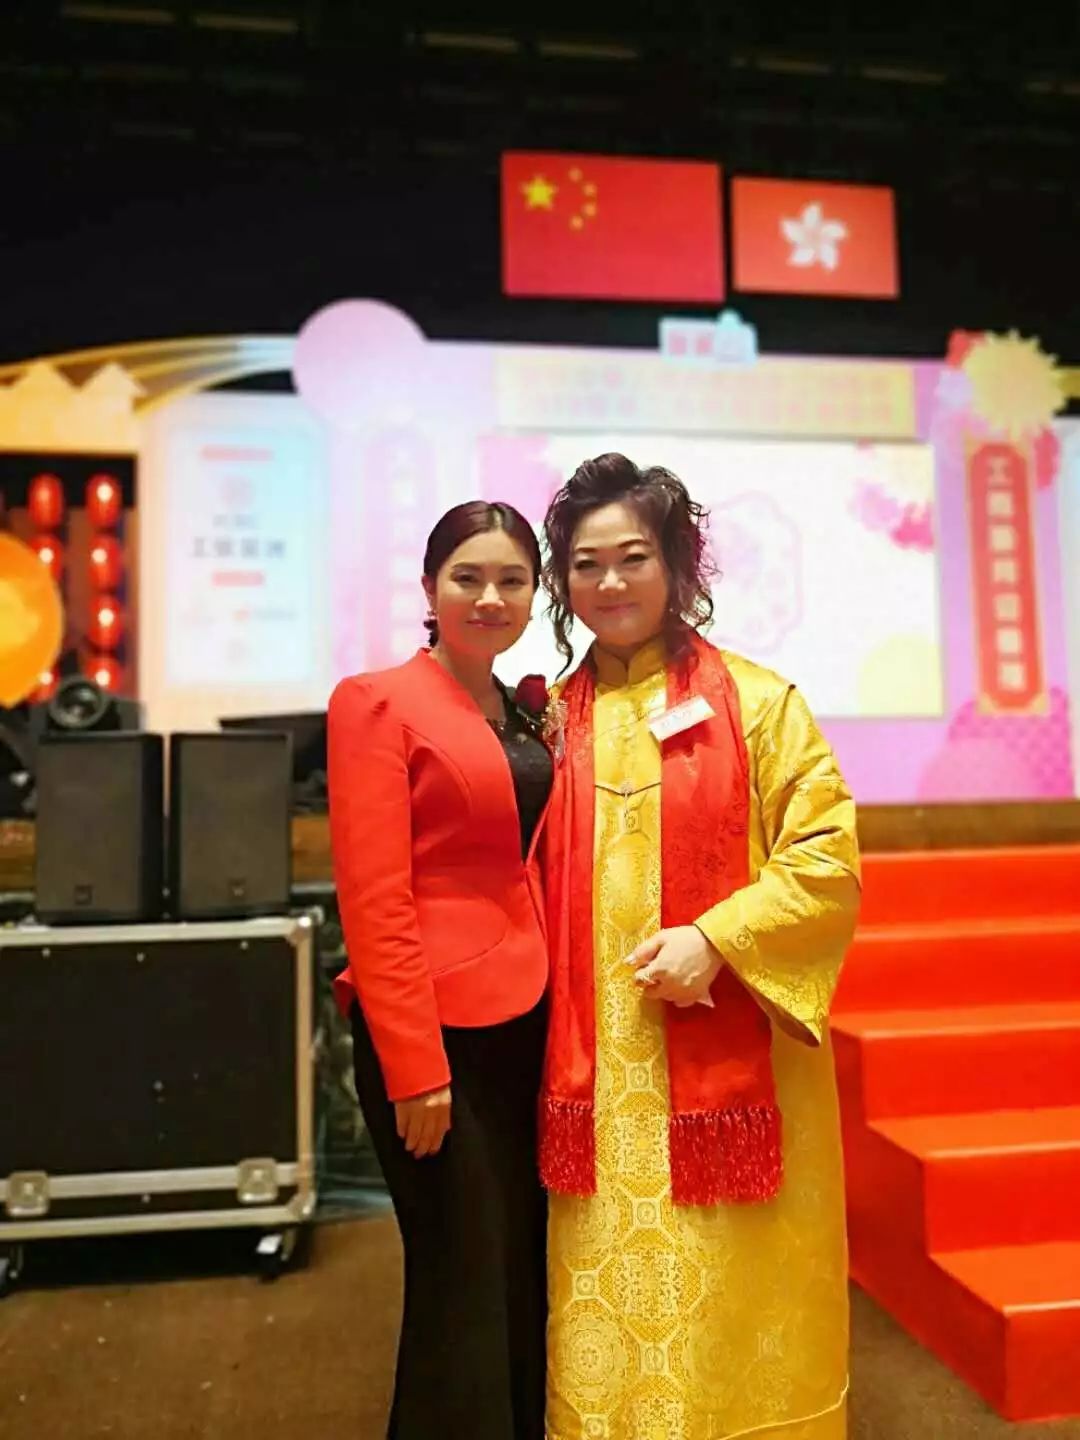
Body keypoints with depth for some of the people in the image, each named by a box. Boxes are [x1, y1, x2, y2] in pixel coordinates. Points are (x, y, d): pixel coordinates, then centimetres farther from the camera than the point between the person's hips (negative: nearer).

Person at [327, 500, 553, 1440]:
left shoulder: (529, 718, 11)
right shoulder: (380, 703, -8)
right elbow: (374, 900, -14)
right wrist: (415, 1065, -16)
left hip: (527, 1024, 7)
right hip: (435, 1026, -6)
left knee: (528, 1278, 18)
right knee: (463, 1289, 7)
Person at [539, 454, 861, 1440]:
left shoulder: (756, 701, -3)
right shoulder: (554, 719, 7)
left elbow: (828, 860, -6)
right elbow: (531, 885, 12)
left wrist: (714, 939, -16)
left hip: (731, 1058, -2)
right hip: (599, 1069, 3)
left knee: (729, 1302, 11)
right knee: (610, 1300, 12)